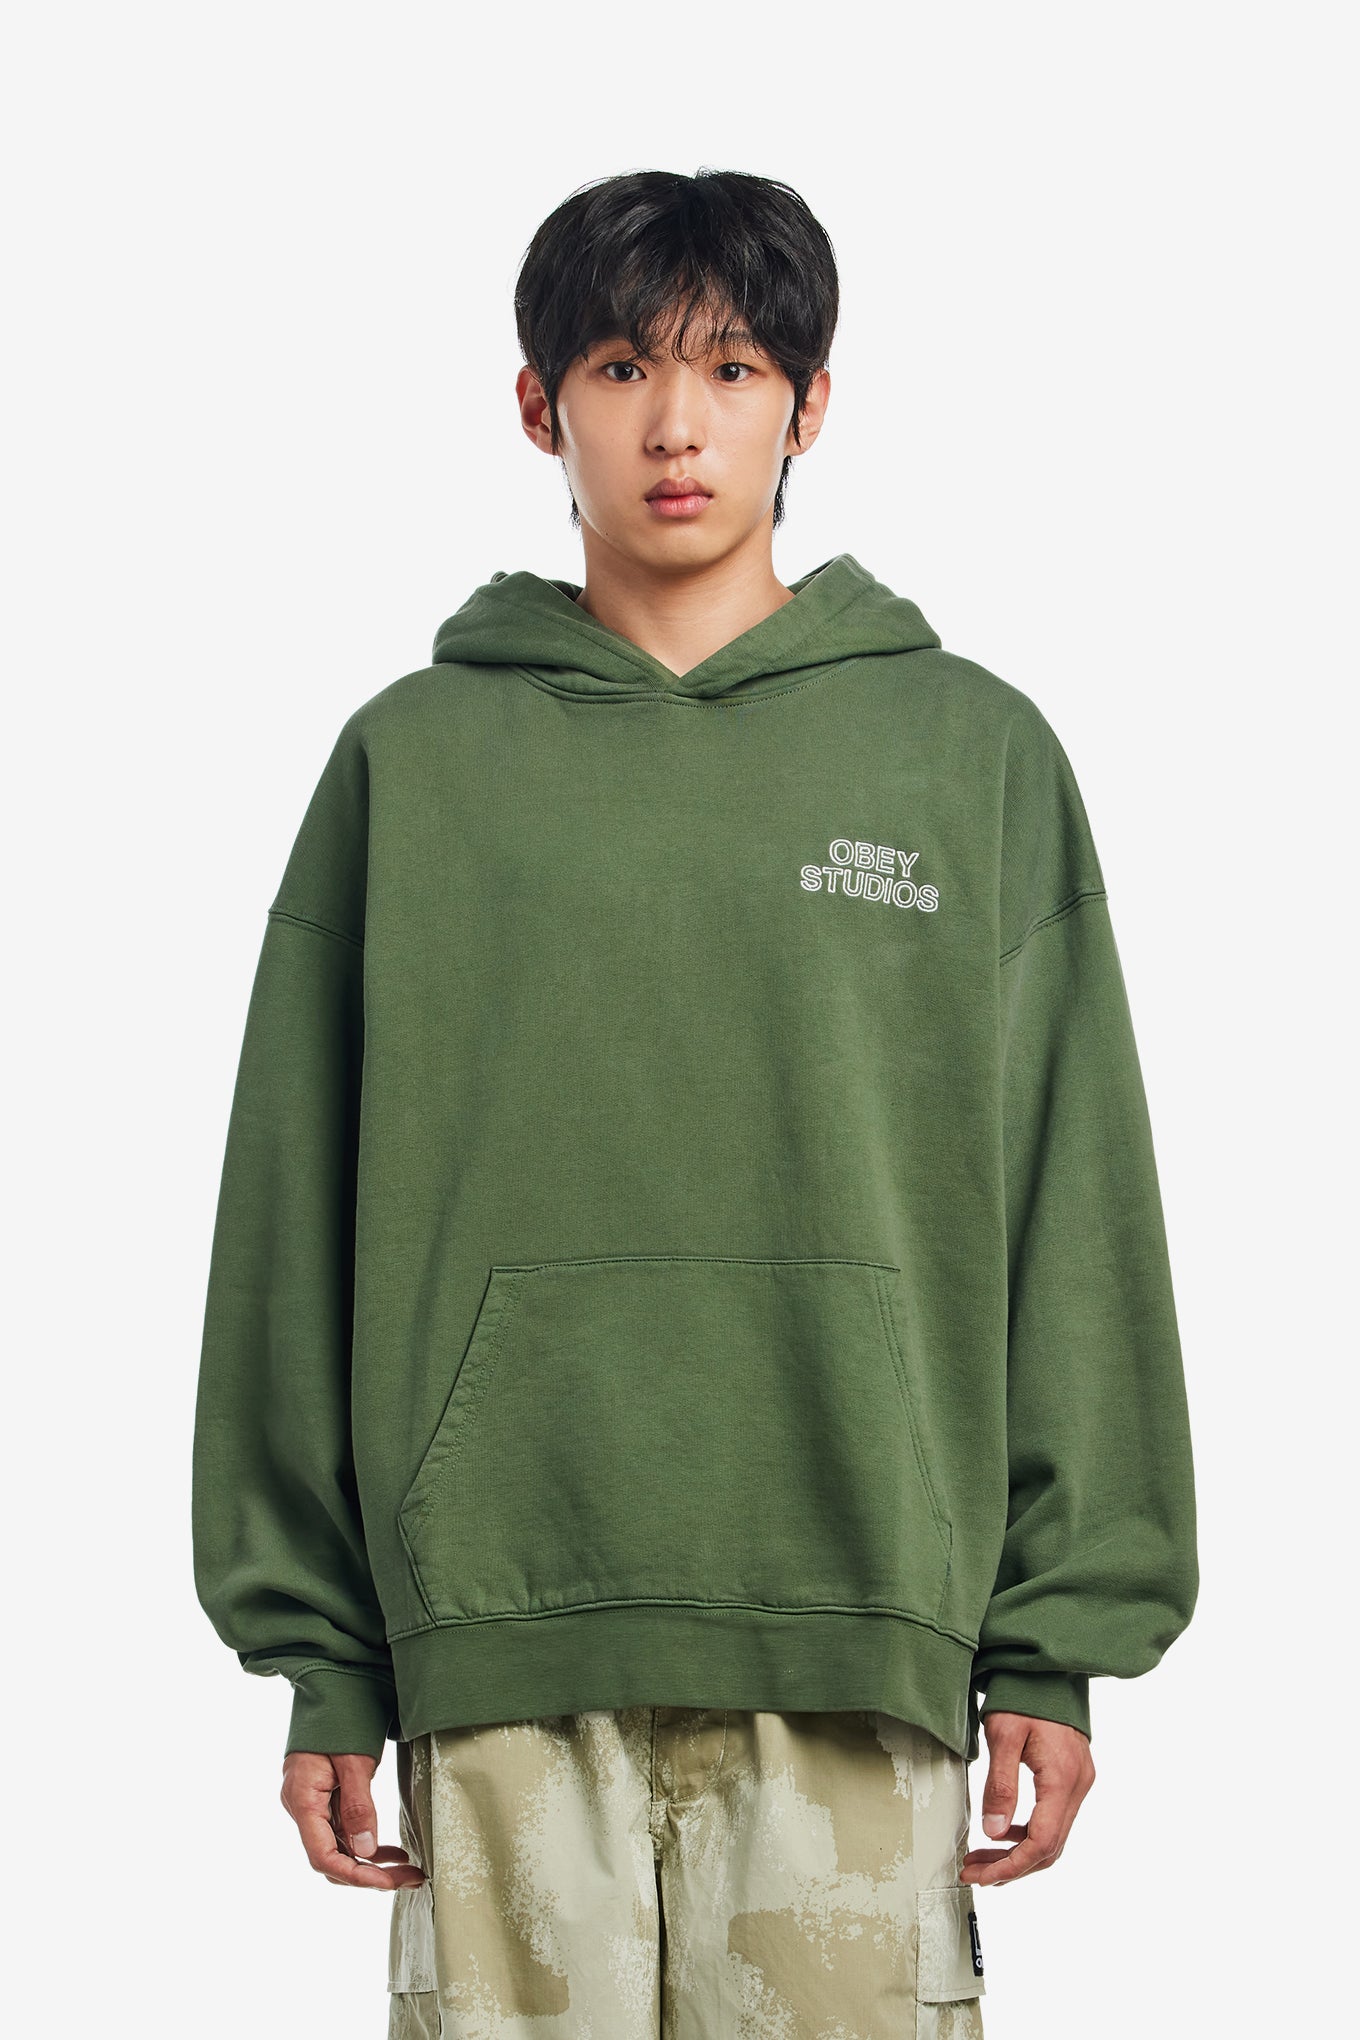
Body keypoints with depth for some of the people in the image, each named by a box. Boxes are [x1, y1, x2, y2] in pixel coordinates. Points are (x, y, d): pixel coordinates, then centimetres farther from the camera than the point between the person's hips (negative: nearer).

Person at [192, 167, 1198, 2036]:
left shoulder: (973, 752, 10)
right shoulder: (412, 760, 10)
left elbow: (1072, 1218, 8)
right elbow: (300, 1222, 9)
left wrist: (1060, 1638, 2)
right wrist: (318, 1651, 4)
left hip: (860, 1634, 0)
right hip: (496, 1629, 0)